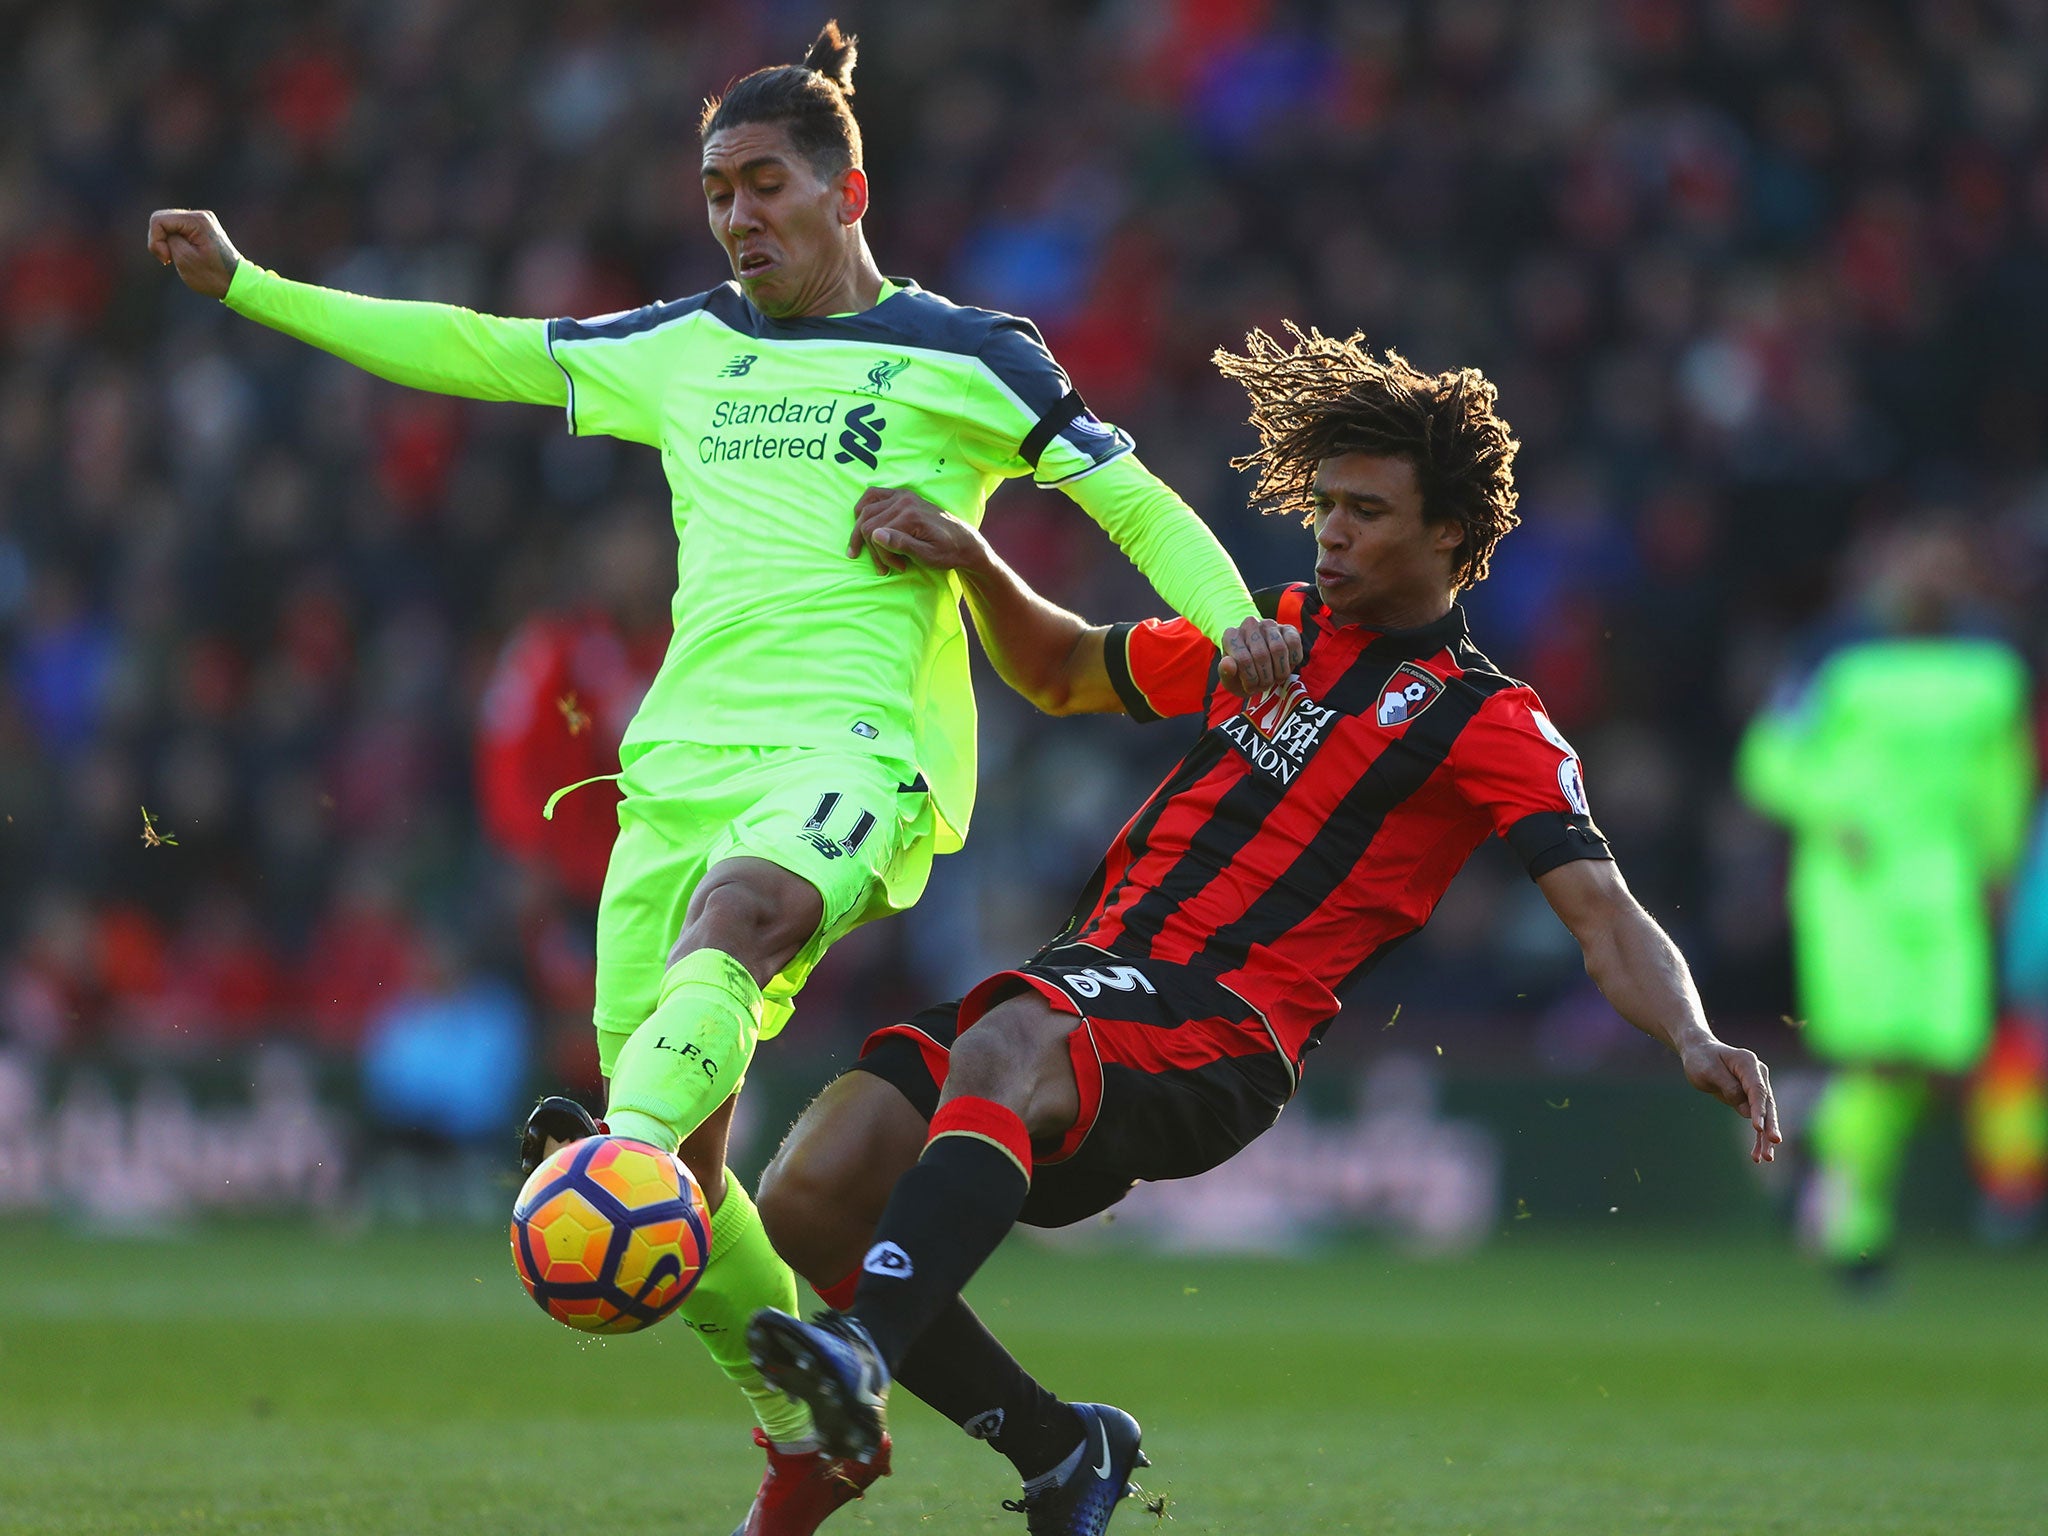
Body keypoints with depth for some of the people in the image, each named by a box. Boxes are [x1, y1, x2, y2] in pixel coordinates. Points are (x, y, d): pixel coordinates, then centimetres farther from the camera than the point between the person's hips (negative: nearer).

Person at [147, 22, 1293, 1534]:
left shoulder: (964, 357, 9)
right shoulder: (683, 348, 21)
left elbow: (1136, 501, 10)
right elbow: (473, 351, 27)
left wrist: (1229, 622, -8)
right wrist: (247, 287, 26)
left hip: (857, 746, -5)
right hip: (682, 759, 5)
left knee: (737, 918, -39)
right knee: (687, 1153, -1)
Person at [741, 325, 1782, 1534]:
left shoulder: (1491, 724, 5)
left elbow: (1607, 918, -5)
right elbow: (1062, 673, 38)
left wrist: (1693, 1043, -25)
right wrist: (974, 566, 19)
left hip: (1224, 1032, -6)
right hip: (1091, 975, 7)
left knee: (1005, 1050, -40)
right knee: (809, 1197, -15)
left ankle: (862, 1360, -60)